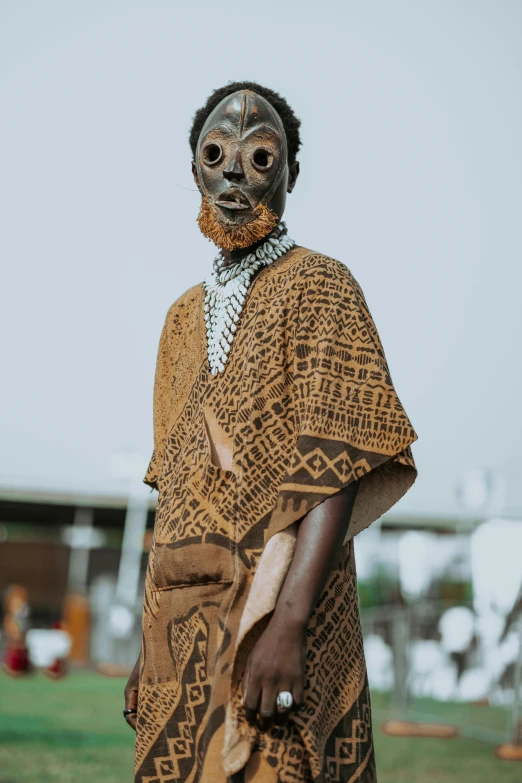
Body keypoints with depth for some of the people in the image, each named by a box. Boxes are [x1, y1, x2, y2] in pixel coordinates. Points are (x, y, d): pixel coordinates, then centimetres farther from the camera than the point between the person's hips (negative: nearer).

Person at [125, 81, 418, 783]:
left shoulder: (318, 286, -2)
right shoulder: (186, 315, 19)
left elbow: (338, 470, -13)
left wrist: (287, 622, -23)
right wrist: (151, 642, 15)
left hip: (271, 617, -6)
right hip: (180, 626, 6)